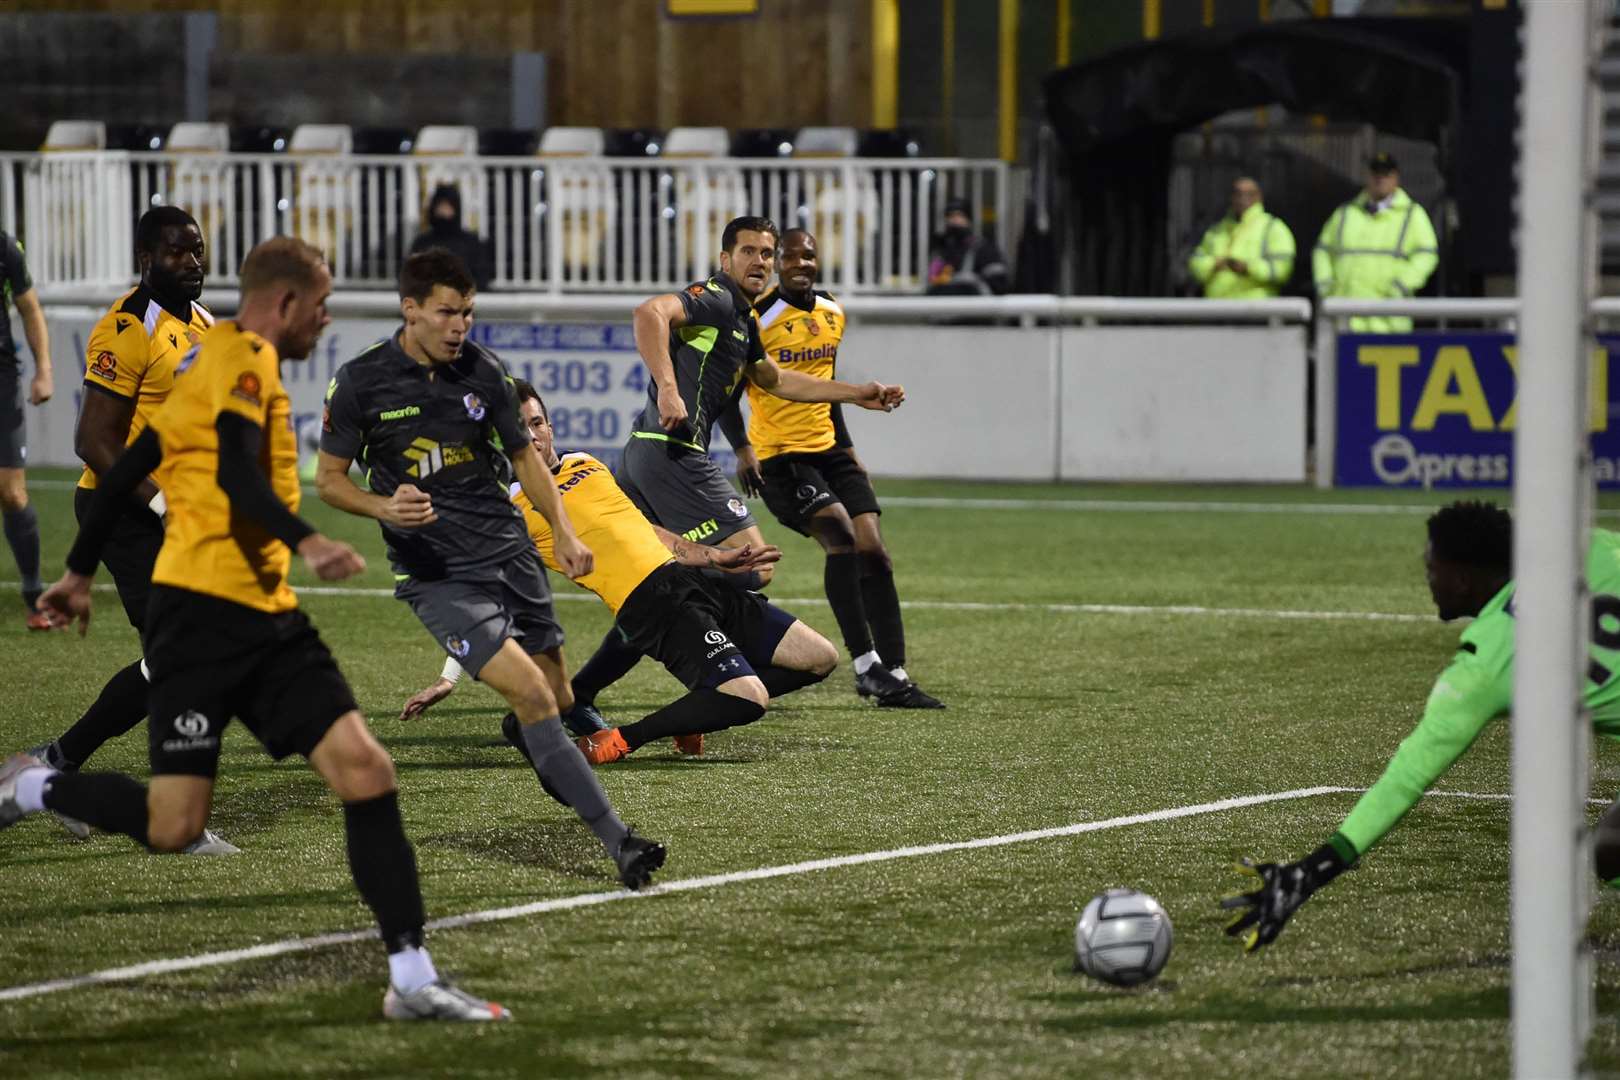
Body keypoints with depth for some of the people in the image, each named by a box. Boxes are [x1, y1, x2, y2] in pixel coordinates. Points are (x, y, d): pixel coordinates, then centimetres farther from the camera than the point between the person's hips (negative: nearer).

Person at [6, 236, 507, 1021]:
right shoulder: (245, 358, -7)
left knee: (366, 772, -5)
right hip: (204, 609, -10)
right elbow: (237, 474, -24)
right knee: (172, 827, -10)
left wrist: (80, 572, 34)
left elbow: (126, 471, 26)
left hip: (267, 618, 10)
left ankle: (412, 981, -7)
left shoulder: (213, 364, 22)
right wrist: (304, 540, -37)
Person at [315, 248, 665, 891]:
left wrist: (563, 532, 7)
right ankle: (615, 841, -22)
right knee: (532, 693, -19)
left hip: (510, 551, 5)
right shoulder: (361, 382, -7)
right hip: (435, 572, -5)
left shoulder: (481, 371, 4)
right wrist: (384, 507, -19)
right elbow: (329, 479, 1)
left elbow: (523, 455, 17)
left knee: (554, 697, 4)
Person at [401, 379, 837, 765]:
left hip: (689, 580, 8)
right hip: (649, 605, -8)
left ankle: (697, 712, 15)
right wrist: (449, 678, -12)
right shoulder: (514, 508, -4)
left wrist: (713, 556, 19)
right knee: (748, 698, -26)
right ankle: (619, 740, -11)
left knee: (819, 659, 5)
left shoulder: (585, 464, 17)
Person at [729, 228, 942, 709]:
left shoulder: (833, 314, 10)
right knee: (841, 535, -23)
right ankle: (867, 667, -19)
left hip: (829, 451, 7)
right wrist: (743, 449, -17)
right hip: (779, 456, -7)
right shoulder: (758, 316, -11)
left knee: (873, 551, -3)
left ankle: (894, 677, -1)